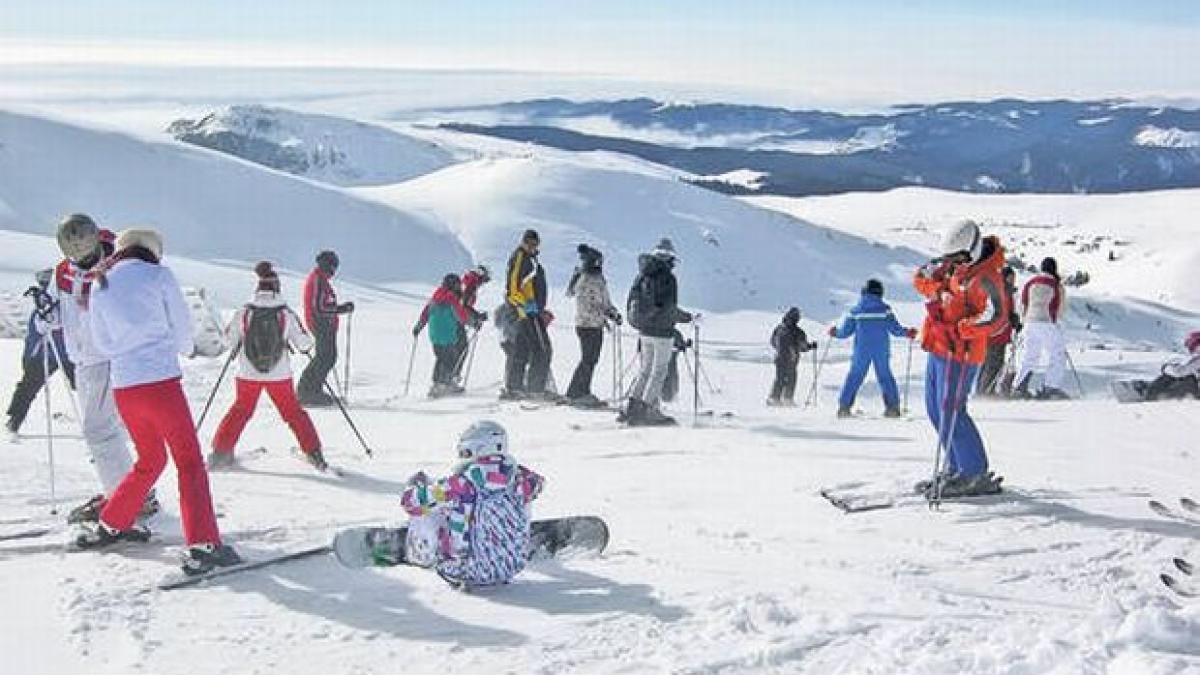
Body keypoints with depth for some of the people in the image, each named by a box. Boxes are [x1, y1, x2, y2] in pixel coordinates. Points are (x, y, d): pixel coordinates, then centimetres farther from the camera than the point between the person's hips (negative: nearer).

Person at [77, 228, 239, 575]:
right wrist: (184, 348, 25)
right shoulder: (159, 275, -2)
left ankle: (109, 526, 32)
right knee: (189, 462, -1)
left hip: (123, 387, 6)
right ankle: (202, 545, -11)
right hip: (161, 381, -5)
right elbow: (183, 330, 4)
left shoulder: (100, 287, 11)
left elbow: (103, 343, 16)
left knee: (151, 460, 24)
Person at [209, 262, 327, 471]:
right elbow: (304, 344, -5)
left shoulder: (243, 313, -9)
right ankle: (314, 453, 13)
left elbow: (229, 341, 1)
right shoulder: (286, 314, -12)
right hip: (279, 375, -1)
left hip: (248, 374, 1)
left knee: (240, 410, 19)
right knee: (294, 412, 13)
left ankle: (220, 452, 20)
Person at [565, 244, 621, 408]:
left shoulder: (599, 279, 14)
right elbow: (584, 306, -20)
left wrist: (614, 313, 11)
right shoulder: (585, 280, -14)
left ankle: (583, 393, 18)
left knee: (592, 360, 11)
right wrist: (602, 317, -22)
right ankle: (574, 394, -2)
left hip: (597, 326, 9)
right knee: (588, 360, -7)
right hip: (587, 325, -9)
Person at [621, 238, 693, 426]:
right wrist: (686, 317, -2)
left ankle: (631, 408, 13)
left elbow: (630, 301, 12)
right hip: (662, 332, -6)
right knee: (658, 373, 3)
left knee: (646, 370, 17)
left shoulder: (641, 276, 6)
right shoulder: (668, 278, -14)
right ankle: (648, 411, 3)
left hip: (644, 331, 7)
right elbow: (670, 308, -18)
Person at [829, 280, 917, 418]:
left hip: (861, 350, 0)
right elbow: (895, 328, -2)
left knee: (854, 376, 5)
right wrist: (907, 333, 16)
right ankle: (893, 406, 6)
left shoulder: (855, 310, 3)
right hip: (881, 351, 0)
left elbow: (845, 331, 5)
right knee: (885, 376, 11)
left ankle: (844, 406, -1)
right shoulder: (884, 308, 0)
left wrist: (835, 332, 26)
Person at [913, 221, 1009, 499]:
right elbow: (920, 278, 15)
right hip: (938, 348, 9)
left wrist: (962, 329, -34)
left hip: (959, 353, -9)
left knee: (951, 412, -10)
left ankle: (976, 476, -2)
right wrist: (935, 287, -5)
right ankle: (955, 468, 25)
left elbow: (997, 317, -29)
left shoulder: (985, 278, -17)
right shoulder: (953, 267, 9)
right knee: (936, 410, 15)